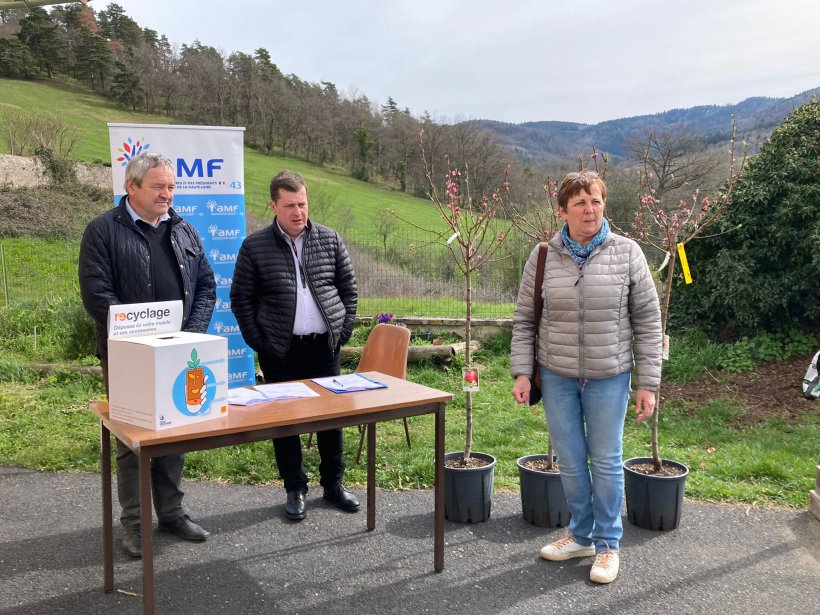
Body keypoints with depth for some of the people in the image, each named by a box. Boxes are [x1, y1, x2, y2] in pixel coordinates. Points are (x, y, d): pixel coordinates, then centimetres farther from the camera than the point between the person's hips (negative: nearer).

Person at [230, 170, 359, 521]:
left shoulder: (330, 240, 4)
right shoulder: (255, 247, -2)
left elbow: (348, 287, 11)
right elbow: (240, 298, 1)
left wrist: (344, 330, 2)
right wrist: (257, 341, -5)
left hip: (325, 345, 2)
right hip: (280, 350, -2)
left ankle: (333, 484, 26)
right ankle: (295, 489, 20)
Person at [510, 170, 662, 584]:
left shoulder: (626, 253, -5)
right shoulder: (543, 256, -1)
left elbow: (647, 321, -2)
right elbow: (525, 320, 6)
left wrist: (648, 383, -4)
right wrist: (522, 372, -2)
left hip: (608, 378, -2)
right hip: (557, 376, 2)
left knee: (606, 461, 7)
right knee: (570, 461, 11)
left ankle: (608, 543, 24)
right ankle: (581, 536, 31)